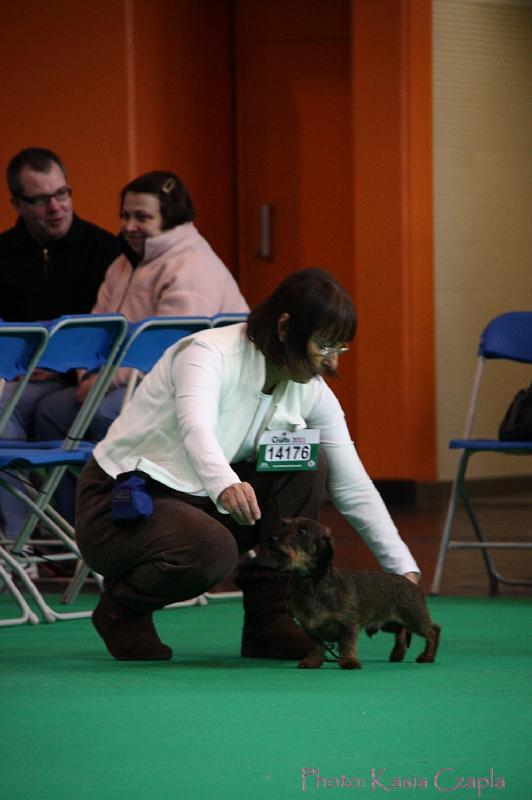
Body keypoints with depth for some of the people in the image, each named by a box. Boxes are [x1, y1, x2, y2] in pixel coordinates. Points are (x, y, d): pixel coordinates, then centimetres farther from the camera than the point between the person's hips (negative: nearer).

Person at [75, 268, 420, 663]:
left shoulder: (312, 393, -4)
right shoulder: (208, 353, -24)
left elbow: (354, 488, -1)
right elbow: (195, 428, -44)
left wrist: (404, 569, -8)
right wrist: (225, 485, -65)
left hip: (201, 498, 7)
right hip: (122, 499, -7)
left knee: (306, 466, -13)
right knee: (212, 552, -36)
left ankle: (271, 619, -8)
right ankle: (121, 607, -5)